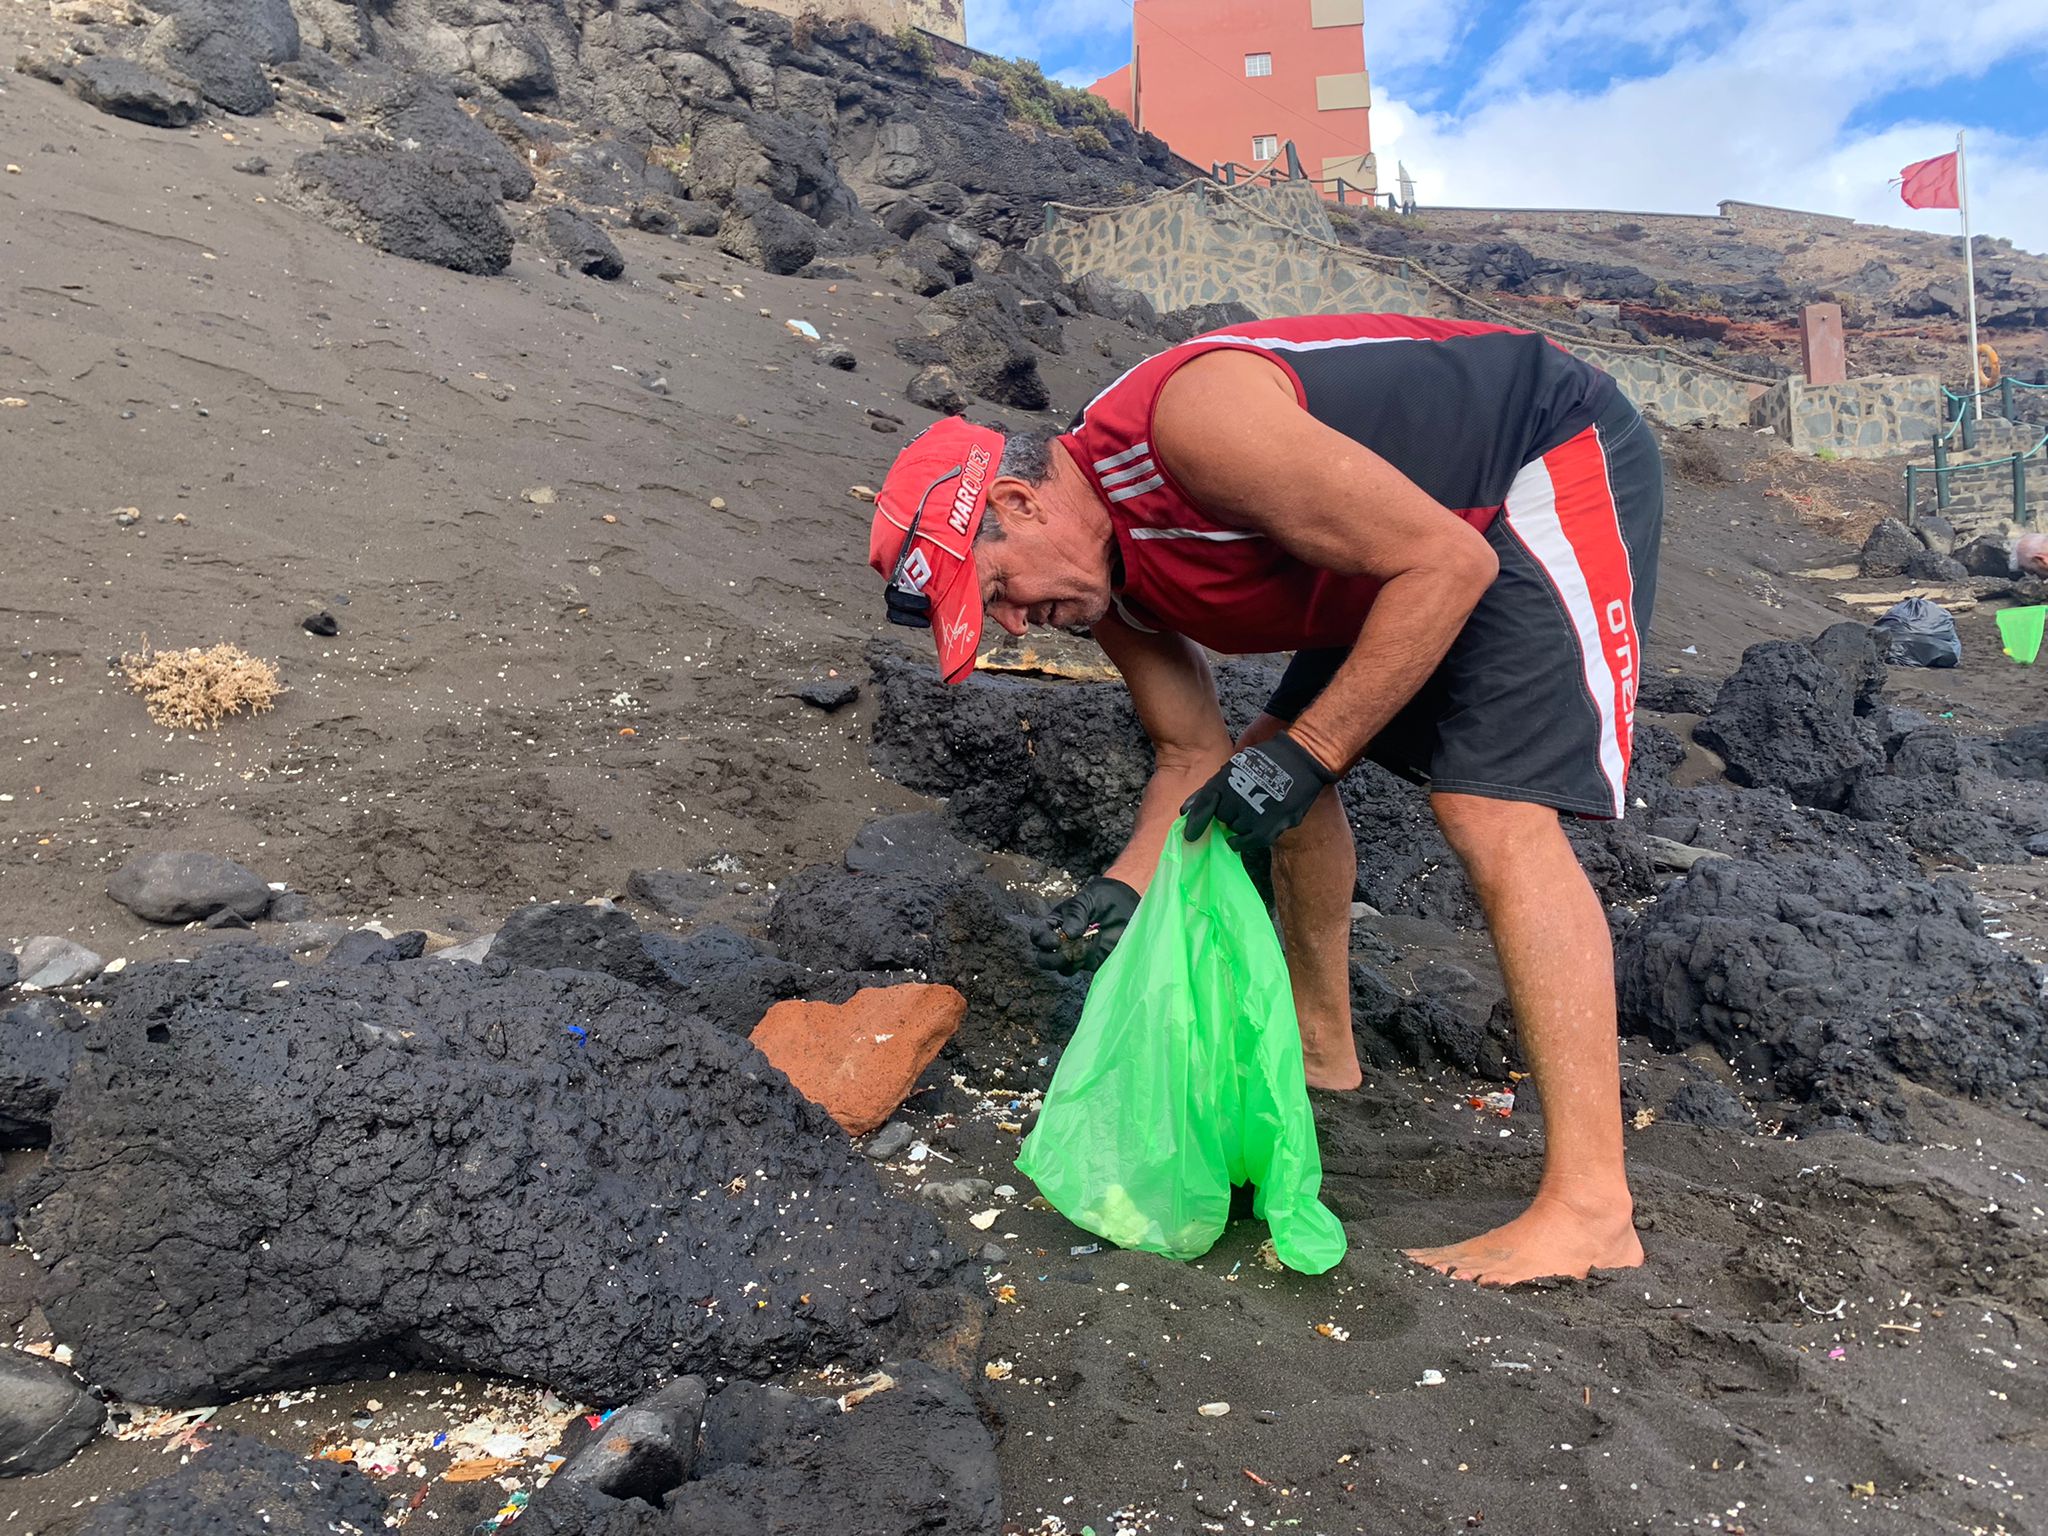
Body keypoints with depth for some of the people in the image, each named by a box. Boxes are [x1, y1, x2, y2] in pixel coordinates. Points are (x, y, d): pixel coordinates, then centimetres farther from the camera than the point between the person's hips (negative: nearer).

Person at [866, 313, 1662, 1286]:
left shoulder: (1189, 420, -32)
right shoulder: (1105, 578, -3)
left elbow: (1448, 563, -30)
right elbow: (1196, 755, 5)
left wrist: (1306, 752, -28)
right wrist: (1129, 883, -10)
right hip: (1419, 548, 9)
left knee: (1495, 812, -23)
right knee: (1271, 771, 10)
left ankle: (1589, 1207, -18)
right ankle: (1318, 1044, 27)